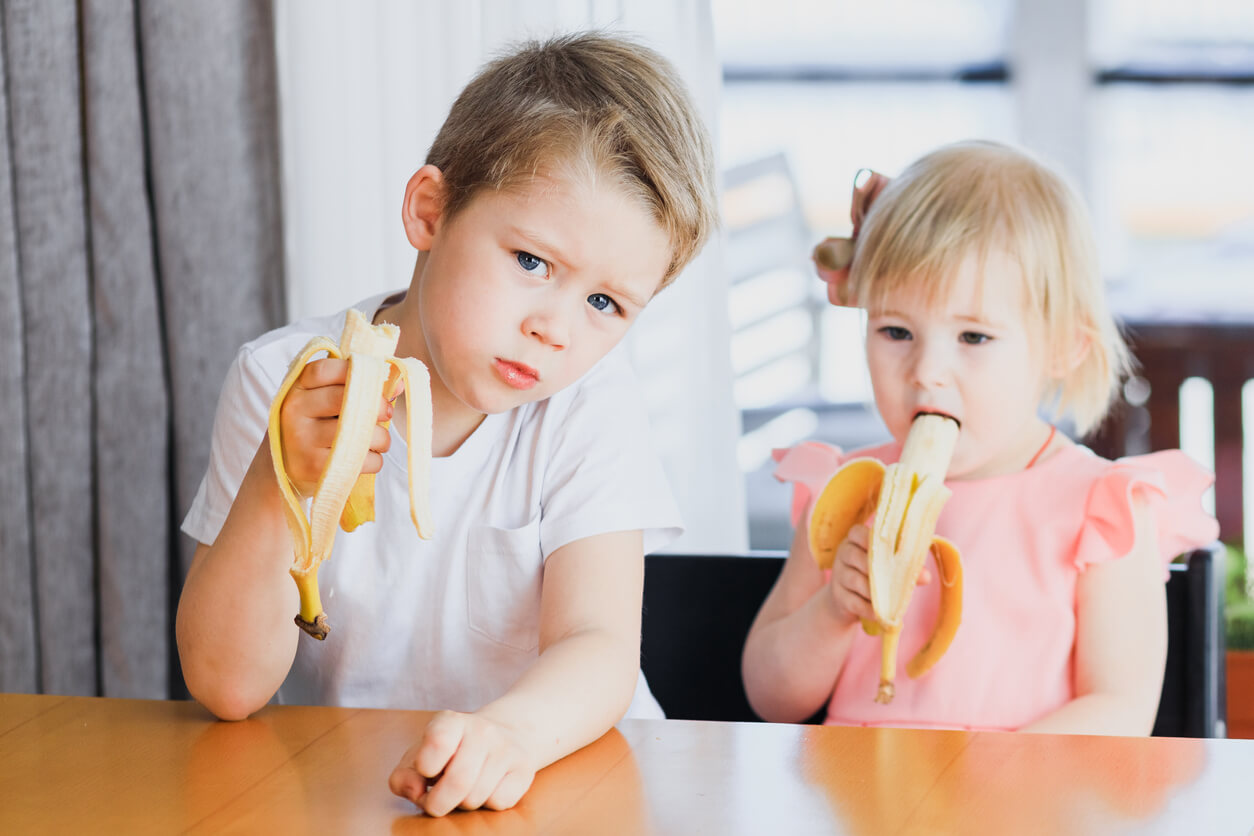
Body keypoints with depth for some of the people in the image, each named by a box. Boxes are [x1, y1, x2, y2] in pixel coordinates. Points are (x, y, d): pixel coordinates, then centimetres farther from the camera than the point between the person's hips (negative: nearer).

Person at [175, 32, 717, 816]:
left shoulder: (588, 398, -6)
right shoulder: (283, 383, -7)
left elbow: (597, 649, -16)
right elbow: (229, 685, -9)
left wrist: (515, 730, -37)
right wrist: (279, 486, -24)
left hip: (554, 772, 1)